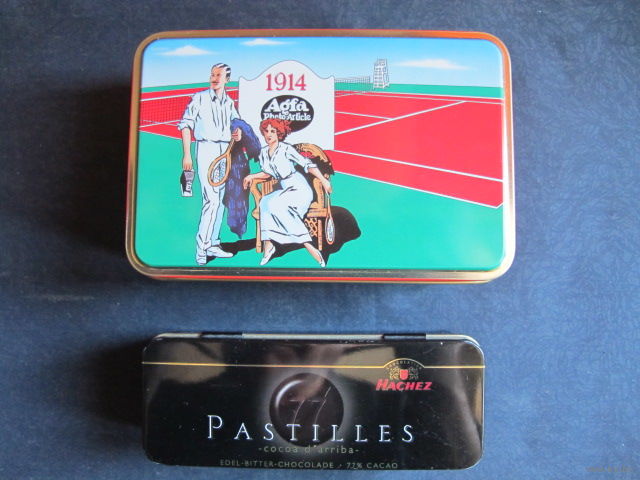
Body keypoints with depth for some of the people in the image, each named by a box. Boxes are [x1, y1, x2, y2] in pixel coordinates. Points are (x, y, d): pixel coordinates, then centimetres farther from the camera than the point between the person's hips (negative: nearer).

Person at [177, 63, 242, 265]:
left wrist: (238, 132, 3)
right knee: (211, 199, -16)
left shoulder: (229, 103, 14)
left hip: (225, 151, 6)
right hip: (206, 149, -6)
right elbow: (186, 125, -3)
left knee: (220, 200, 6)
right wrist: (186, 154, -11)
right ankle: (201, 248, -11)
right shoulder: (199, 98, -1)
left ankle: (213, 244, 15)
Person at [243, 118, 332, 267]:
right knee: (264, 202, -18)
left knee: (275, 205, -28)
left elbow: (307, 164, -13)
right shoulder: (263, 152, 10)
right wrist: (252, 176, 9)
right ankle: (268, 244, -17)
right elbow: (267, 173, 23)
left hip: (300, 189, -7)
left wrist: (323, 180, -20)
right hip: (284, 189, 7)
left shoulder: (286, 149, -11)